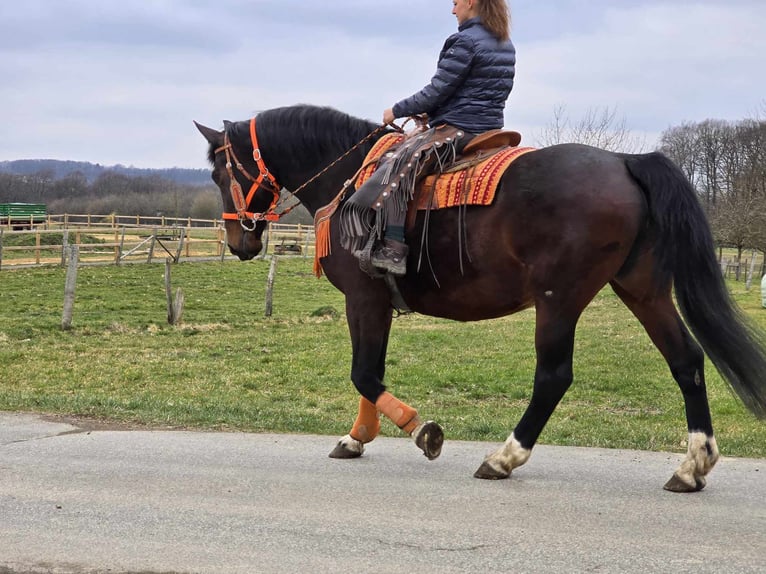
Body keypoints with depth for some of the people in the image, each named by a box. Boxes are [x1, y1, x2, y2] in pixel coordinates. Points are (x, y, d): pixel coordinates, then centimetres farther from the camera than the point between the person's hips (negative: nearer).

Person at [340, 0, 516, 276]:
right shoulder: (506, 46, 15)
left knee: (399, 164, -16)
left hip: (457, 129, -10)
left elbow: (437, 91, -15)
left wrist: (397, 111, -1)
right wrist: (432, 111, 19)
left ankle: (394, 250, -28)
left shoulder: (463, 42, -13)